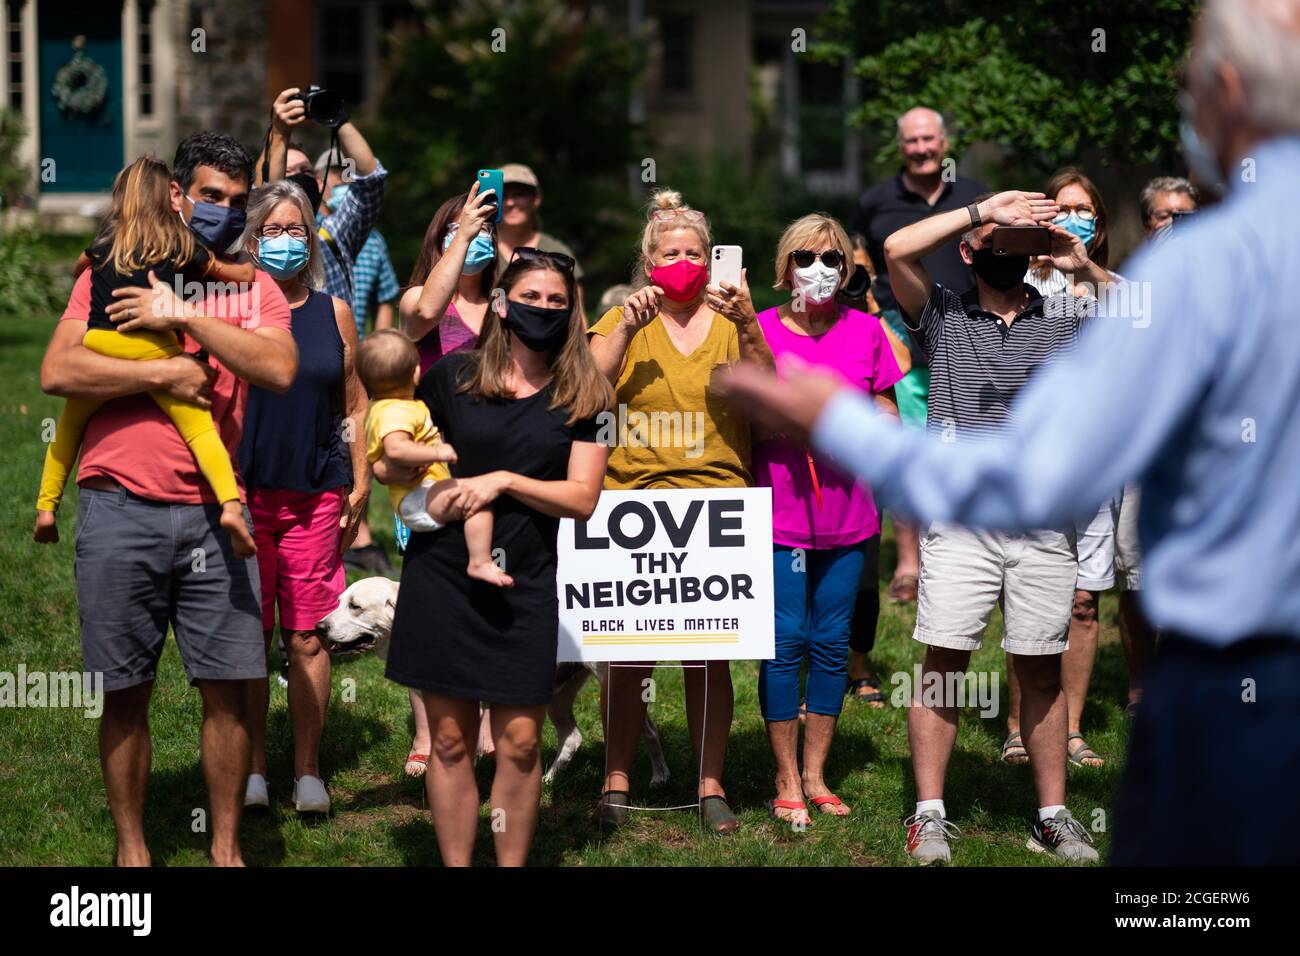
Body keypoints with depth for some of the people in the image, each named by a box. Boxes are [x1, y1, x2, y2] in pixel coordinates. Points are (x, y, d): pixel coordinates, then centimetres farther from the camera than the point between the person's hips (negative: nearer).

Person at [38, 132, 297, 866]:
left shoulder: (253, 287, 10)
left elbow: (280, 369, -9)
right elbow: (59, 372, -6)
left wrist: (186, 318, -12)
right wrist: (167, 373, -10)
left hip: (213, 512, 1)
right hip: (122, 508, -1)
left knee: (228, 689, 1)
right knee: (126, 693, 5)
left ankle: (226, 846, 13)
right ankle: (131, 847, 16)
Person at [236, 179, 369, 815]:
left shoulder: (333, 313, 8)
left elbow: (355, 406, 12)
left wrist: (360, 485, 6)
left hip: (317, 495, 1)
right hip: (247, 490, -1)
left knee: (305, 637, 1)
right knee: (249, 633, 1)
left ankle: (307, 770, 6)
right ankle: (253, 768, 9)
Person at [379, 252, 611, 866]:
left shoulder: (582, 397, 3)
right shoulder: (452, 377, 4)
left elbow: (582, 498, -3)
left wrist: (503, 480, -13)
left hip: (522, 585, 0)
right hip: (441, 578, 0)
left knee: (520, 742, -3)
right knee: (449, 738, 3)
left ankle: (511, 864, 9)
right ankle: (456, 864, 11)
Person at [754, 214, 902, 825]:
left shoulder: (866, 332, 4)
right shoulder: (760, 329, -2)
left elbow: (889, 418, 11)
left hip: (847, 513, 3)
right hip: (780, 512, -3)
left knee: (831, 642, 7)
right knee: (786, 642, -4)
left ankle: (815, 776, 19)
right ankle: (786, 785, 5)